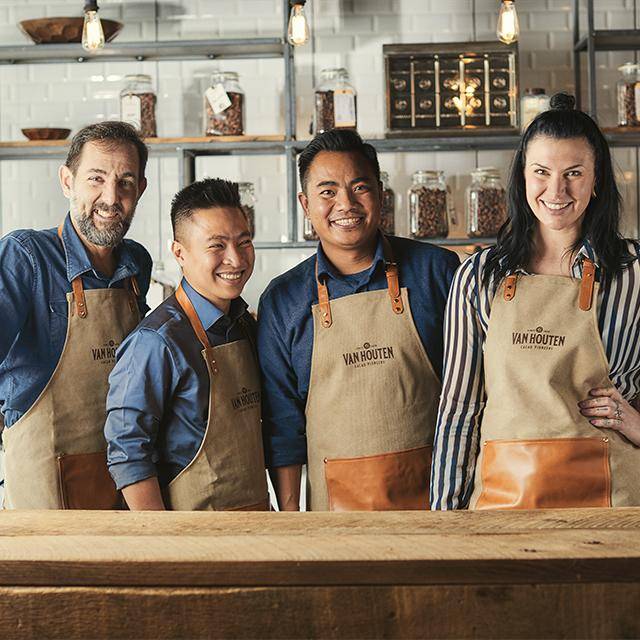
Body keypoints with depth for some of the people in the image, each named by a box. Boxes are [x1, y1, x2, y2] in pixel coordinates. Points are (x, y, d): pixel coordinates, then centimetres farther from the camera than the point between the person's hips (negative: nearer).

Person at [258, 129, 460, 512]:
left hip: (435, 491, 0)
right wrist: (289, 514, 0)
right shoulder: (282, 301, 2)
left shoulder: (438, 270, 0)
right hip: (337, 501, 1)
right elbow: (282, 422, 4)